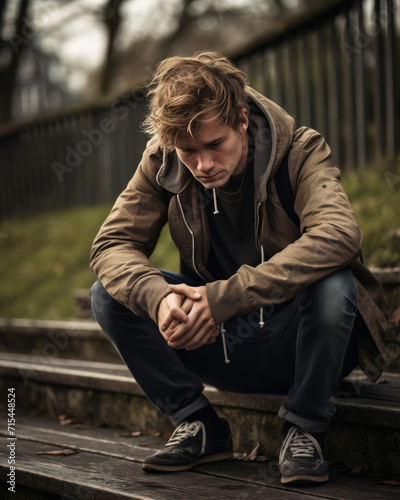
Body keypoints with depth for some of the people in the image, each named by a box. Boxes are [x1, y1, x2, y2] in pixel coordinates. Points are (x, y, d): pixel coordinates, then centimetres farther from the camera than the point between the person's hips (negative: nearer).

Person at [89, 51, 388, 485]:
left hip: (295, 341, -3)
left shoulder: (300, 151, -18)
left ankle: (304, 430, -12)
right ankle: (198, 427, 0)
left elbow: (338, 235, -36)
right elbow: (111, 243, -10)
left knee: (333, 286, -36)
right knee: (109, 294, -14)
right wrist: (159, 297, -34)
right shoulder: (163, 163, -7)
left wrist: (225, 297, -42)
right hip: (220, 343, 4)